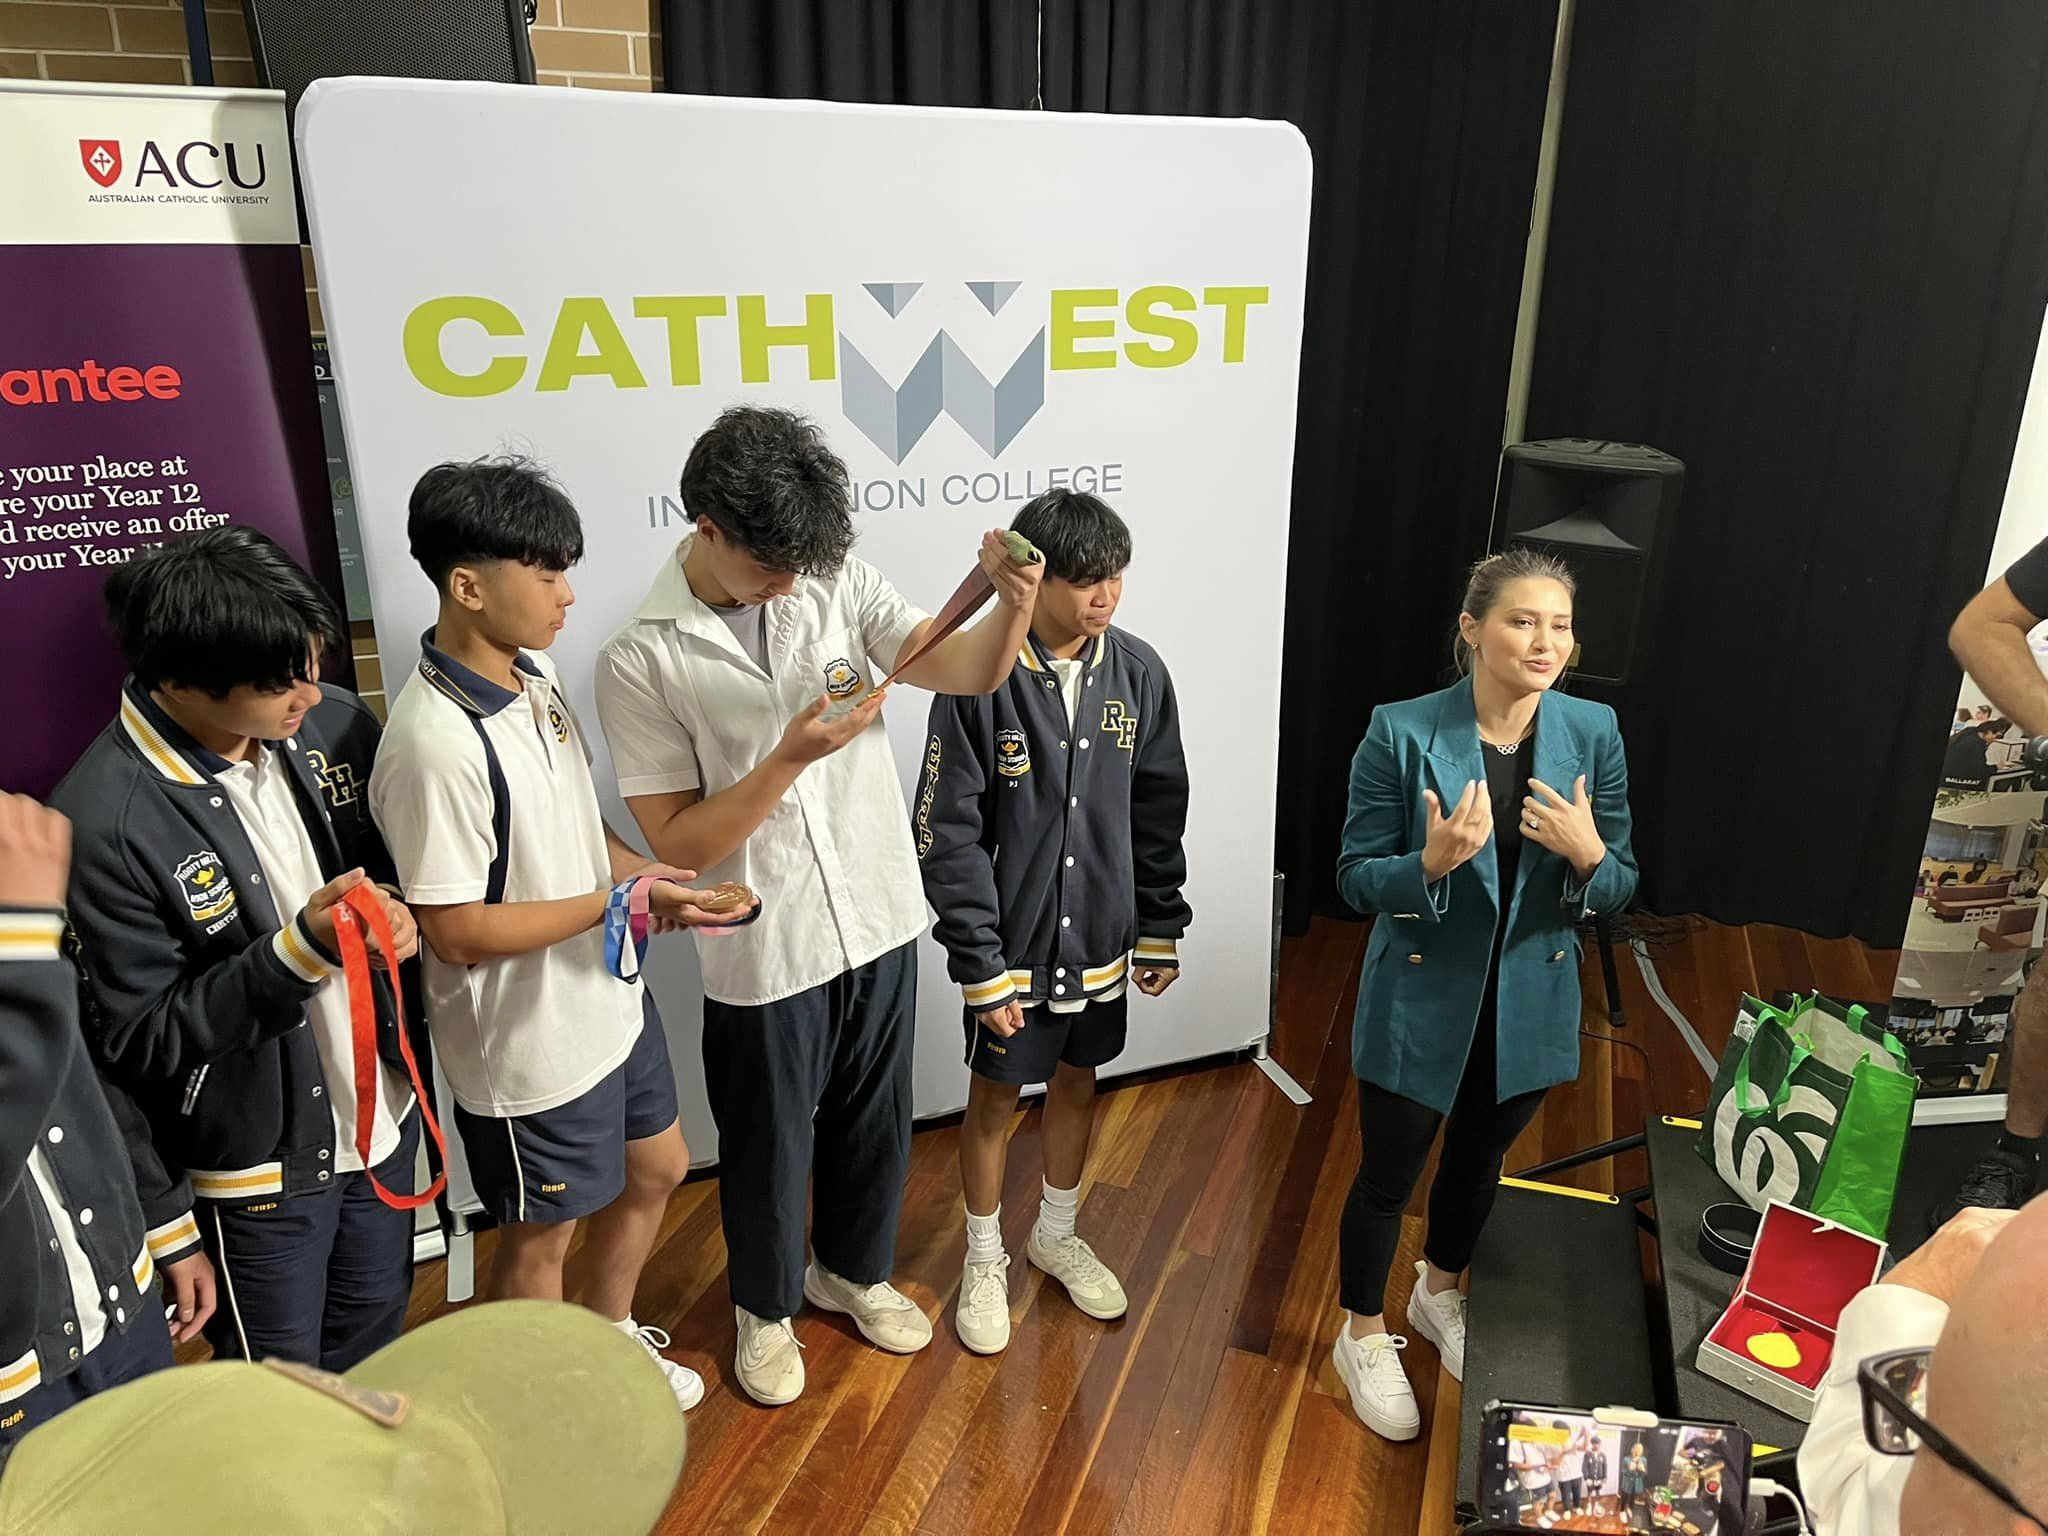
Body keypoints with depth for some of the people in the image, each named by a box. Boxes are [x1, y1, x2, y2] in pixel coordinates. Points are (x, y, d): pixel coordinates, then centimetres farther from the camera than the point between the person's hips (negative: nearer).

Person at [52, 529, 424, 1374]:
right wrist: (301, 949, -33)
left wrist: (395, 913, -15)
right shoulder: (105, 822, -25)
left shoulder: (333, 725, -9)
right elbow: (139, 1040, -20)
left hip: (384, 1113, 5)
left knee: (376, 1355, 28)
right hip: (259, 1164, -5)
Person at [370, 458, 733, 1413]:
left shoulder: (532, 674, -2)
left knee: (656, 1169, 26)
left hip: (609, 998, 9)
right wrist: (619, 902, -22)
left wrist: (640, 869, -6)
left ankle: (609, 1337, 51)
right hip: (530, 1043, -8)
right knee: (543, 1232, 15)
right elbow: (457, 933, -26)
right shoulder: (438, 744, -30)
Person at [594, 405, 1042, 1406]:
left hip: (880, 922, 4)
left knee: (876, 1125, 23)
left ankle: (853, 1270, 51)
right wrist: (791, 757, -28)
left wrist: (1013, 607, -30)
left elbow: (967, 671, -10)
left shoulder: (836, 582, -6)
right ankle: (766, 1306, 47)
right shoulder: (640, 663, -16)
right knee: (768, 1149, 18)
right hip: (763, 958, -4)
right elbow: (677, 842, -16)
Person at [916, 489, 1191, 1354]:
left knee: (1078, 1082, 21)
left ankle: (1056, 1236, 45)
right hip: (1013, 945, -4)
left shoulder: (1139, 673, -5)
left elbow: (1160, 813, 4)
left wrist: (1161, 928, 8)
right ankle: (985, 1260, 36)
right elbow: (949, 835, -15)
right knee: (995, 1094, 13)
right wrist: (981, 963, -16)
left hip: (1101, 937, 4)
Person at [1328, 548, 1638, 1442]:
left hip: (1529, 1005, 4)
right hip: (1421, 1001, -4)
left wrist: (1588, 855, -24)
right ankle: (1365, 1338, 39)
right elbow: (1356, 878, -14)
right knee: (1388, 1173, 12)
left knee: (1480, 1158, 26)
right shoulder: (1403, 733, -19)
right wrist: (1431, 863, -33)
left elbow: (1618, 890, -2)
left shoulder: (1592, 734, -8)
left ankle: (1439, 1293, 55)